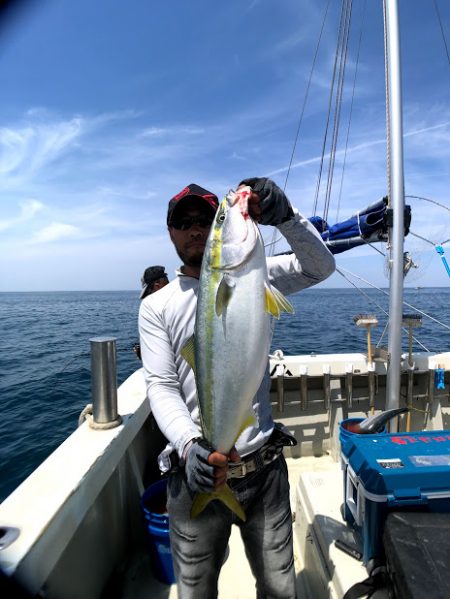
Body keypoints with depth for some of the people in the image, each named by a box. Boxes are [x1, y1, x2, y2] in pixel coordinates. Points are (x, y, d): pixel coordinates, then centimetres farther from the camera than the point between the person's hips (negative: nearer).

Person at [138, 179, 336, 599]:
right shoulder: (156, 306, 0)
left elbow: (320, 266, -9)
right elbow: (161, 386, -7)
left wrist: (284, 216, -26)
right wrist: (188, 445, -24)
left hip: (265, 467, 1)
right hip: (195, 472, 0)